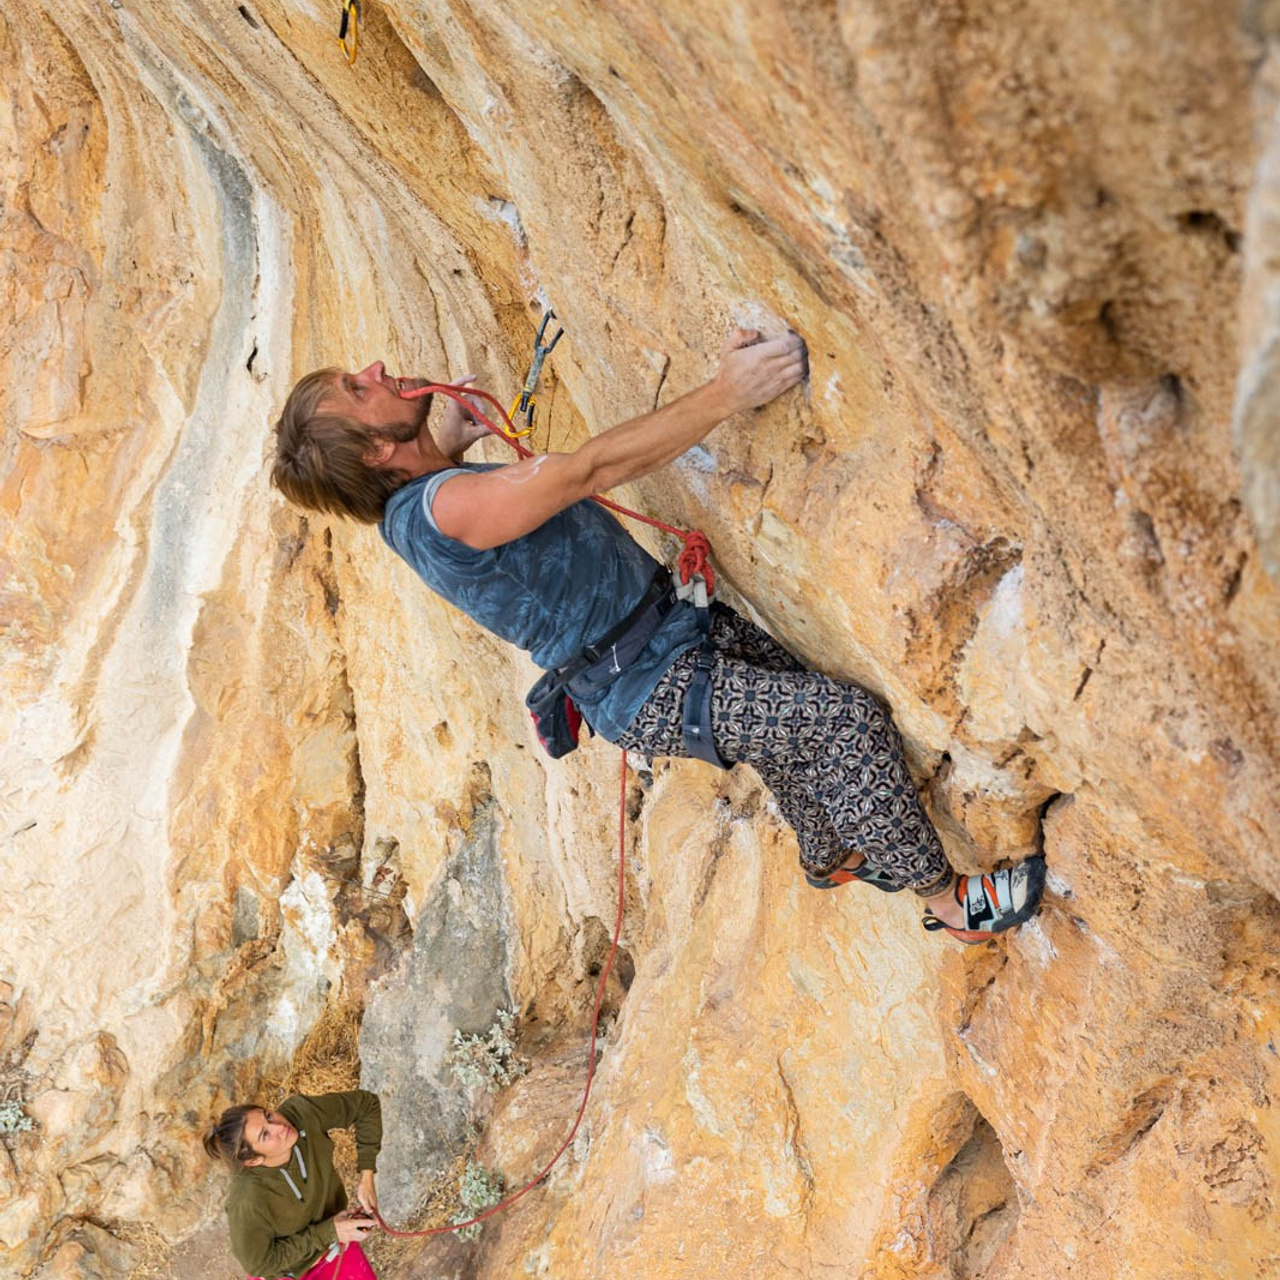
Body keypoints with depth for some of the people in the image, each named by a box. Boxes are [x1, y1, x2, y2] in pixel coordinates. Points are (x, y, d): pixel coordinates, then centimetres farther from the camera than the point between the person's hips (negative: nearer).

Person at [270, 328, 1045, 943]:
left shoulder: (414, 502, 2)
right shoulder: (445, 507, -28)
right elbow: (589, 469, -35)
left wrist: (447, 446, 15)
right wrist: (725, 394, -37)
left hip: (673, 622, 10)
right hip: (653, 691, -10)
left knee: (795, 716, 24)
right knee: (848, 720, -17)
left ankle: (829, 859, 49)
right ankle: (948, 900, 0)